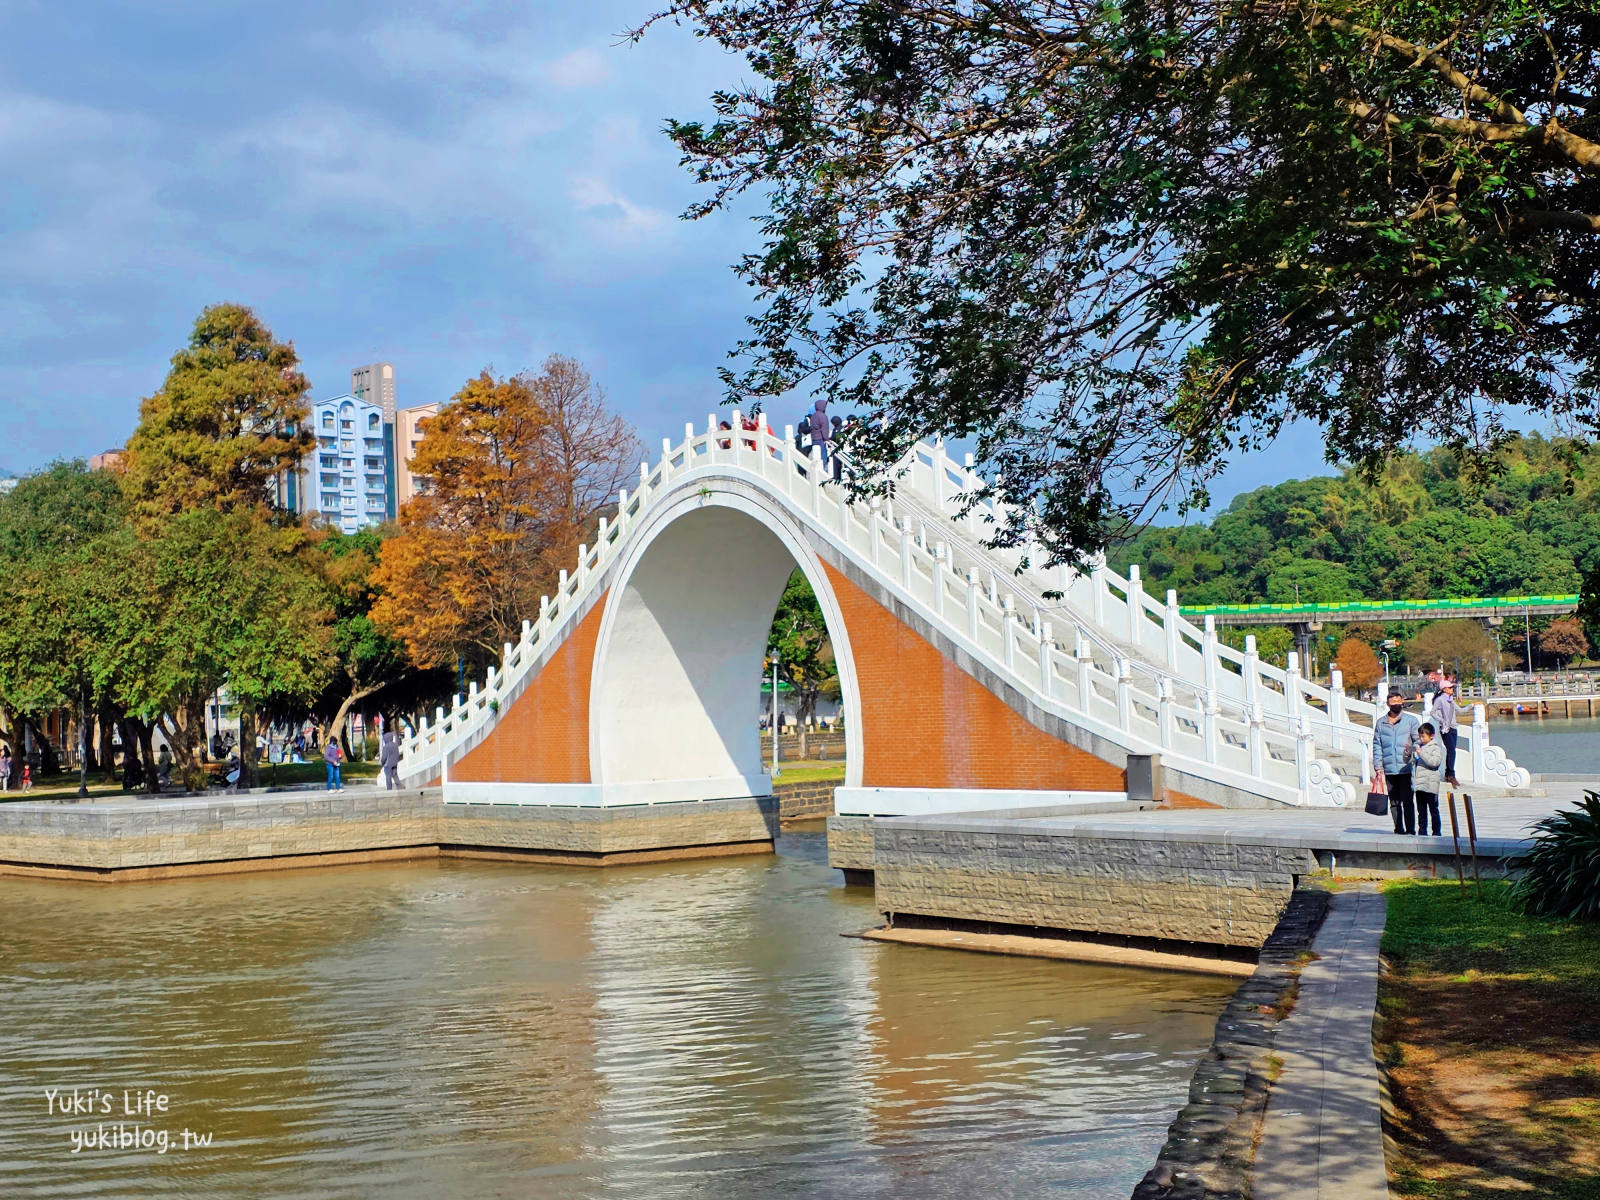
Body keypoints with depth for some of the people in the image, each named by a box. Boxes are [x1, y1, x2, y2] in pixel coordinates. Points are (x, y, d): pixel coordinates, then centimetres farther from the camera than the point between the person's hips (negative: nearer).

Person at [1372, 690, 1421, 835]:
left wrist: (1412, 749, -18)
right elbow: (1377, 745, 10)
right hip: (1389, 769, 3)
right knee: (1394, 802, 8)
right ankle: (1398, 829, 15)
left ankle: (1410, 829, 0)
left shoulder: (1411, 720, 4)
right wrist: (1378, 766, 4)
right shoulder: (1381, 722, 11)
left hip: (1406, 768, -3)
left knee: (1407, 800, -5)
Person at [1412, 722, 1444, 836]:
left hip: (1430, 785, -6)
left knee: (1433, 810, 0)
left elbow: (1435, 761, -19)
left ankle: (1436, 832, 4)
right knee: (1421, 810, 10)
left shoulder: (1435, 747, -3)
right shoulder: (1417, 746, 15)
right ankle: (1422, 831, 14)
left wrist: (1421, 754, -22)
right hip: (1418, 785, 6)